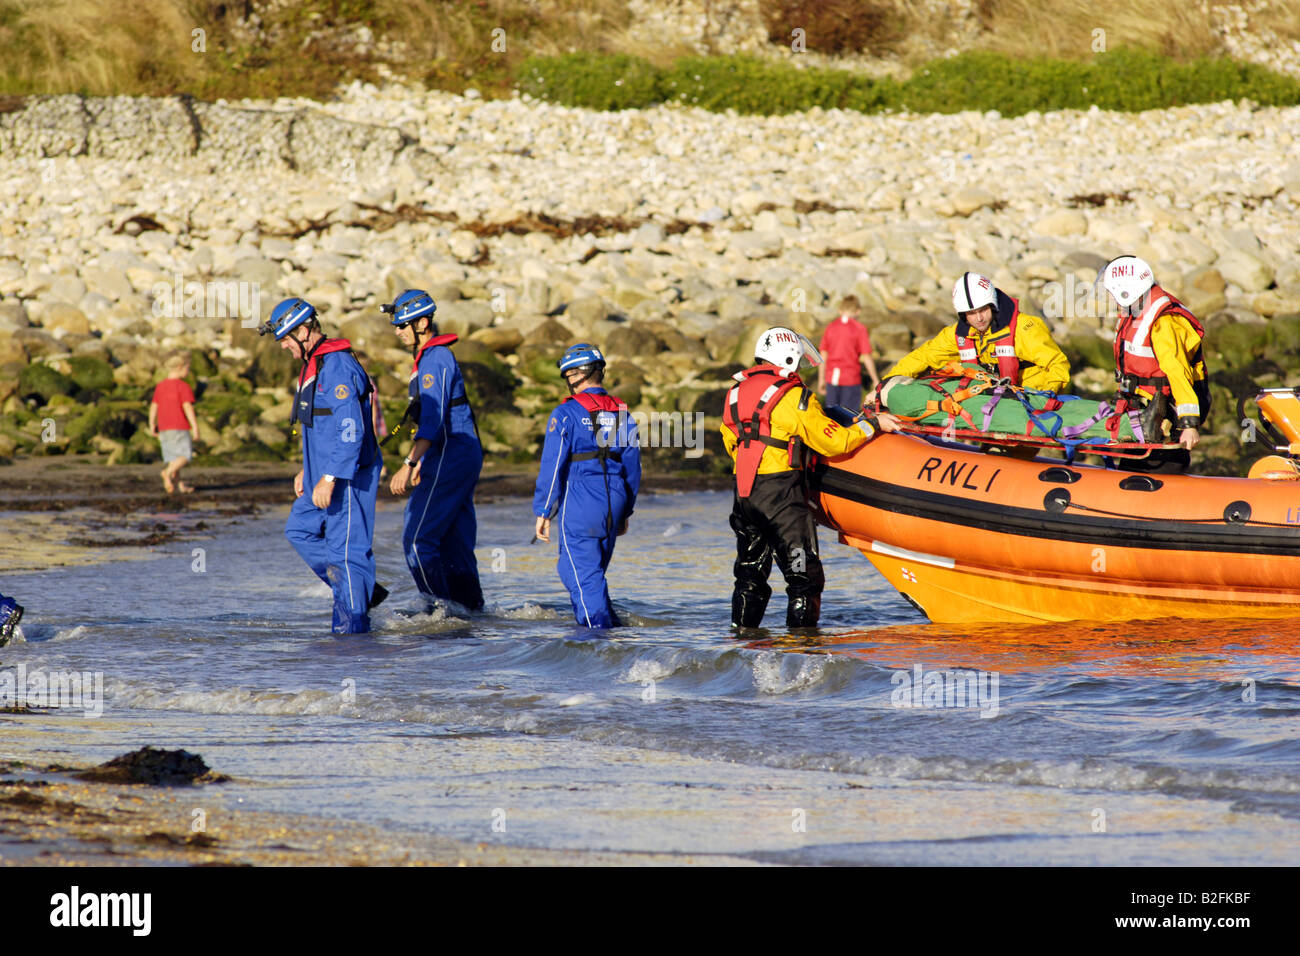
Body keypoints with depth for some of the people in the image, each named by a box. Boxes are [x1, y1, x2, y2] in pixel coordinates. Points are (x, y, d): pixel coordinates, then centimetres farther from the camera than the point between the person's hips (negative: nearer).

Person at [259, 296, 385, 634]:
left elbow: (350, 429, -25)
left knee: (345, 548, -8)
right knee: (299, 530, 16)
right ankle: (364, 591, 17)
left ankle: (352, 625, -3)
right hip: (325, 474, 11)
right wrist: (307, 470, 26)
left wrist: (329, 480, -27)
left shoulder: (338, 366, -19)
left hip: (349, 478, -11)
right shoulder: (313, 366, 14)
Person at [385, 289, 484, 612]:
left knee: (418, 540, -10)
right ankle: (471, 609, 13)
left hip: (450, 460, -10)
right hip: (463, 459, 10)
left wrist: (408, 464, -29)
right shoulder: (428, 358, 19)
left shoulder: (435, 359, -15)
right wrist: (420, 463, 30)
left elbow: (433, 420, -24)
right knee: (455, 541, 11)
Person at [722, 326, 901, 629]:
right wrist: (873, 424, 3)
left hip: (743, 491, 7)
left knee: (750, 576, 17)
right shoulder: (795, 396, -8)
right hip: (782, 496, -7)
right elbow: (834, 442, -8)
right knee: (805, 578, -1)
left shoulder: (737, 392, 12)